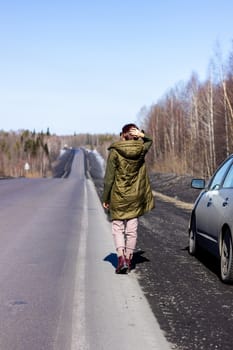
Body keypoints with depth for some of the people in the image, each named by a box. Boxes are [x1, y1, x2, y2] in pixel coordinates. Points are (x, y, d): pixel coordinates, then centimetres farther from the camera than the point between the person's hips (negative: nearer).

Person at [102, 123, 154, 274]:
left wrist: (105, 198, -3)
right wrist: (141, 135, 2)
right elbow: (149, 141, 24)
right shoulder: (141, 150, -2)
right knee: (132, 230, 11)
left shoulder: (115, 152, -12)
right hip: (136, 197, 3)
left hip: (118, 197, -3)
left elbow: (109, 178, -11)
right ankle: (129, 259, 15)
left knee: (118, 229, 6)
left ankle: (121, 257, -10)